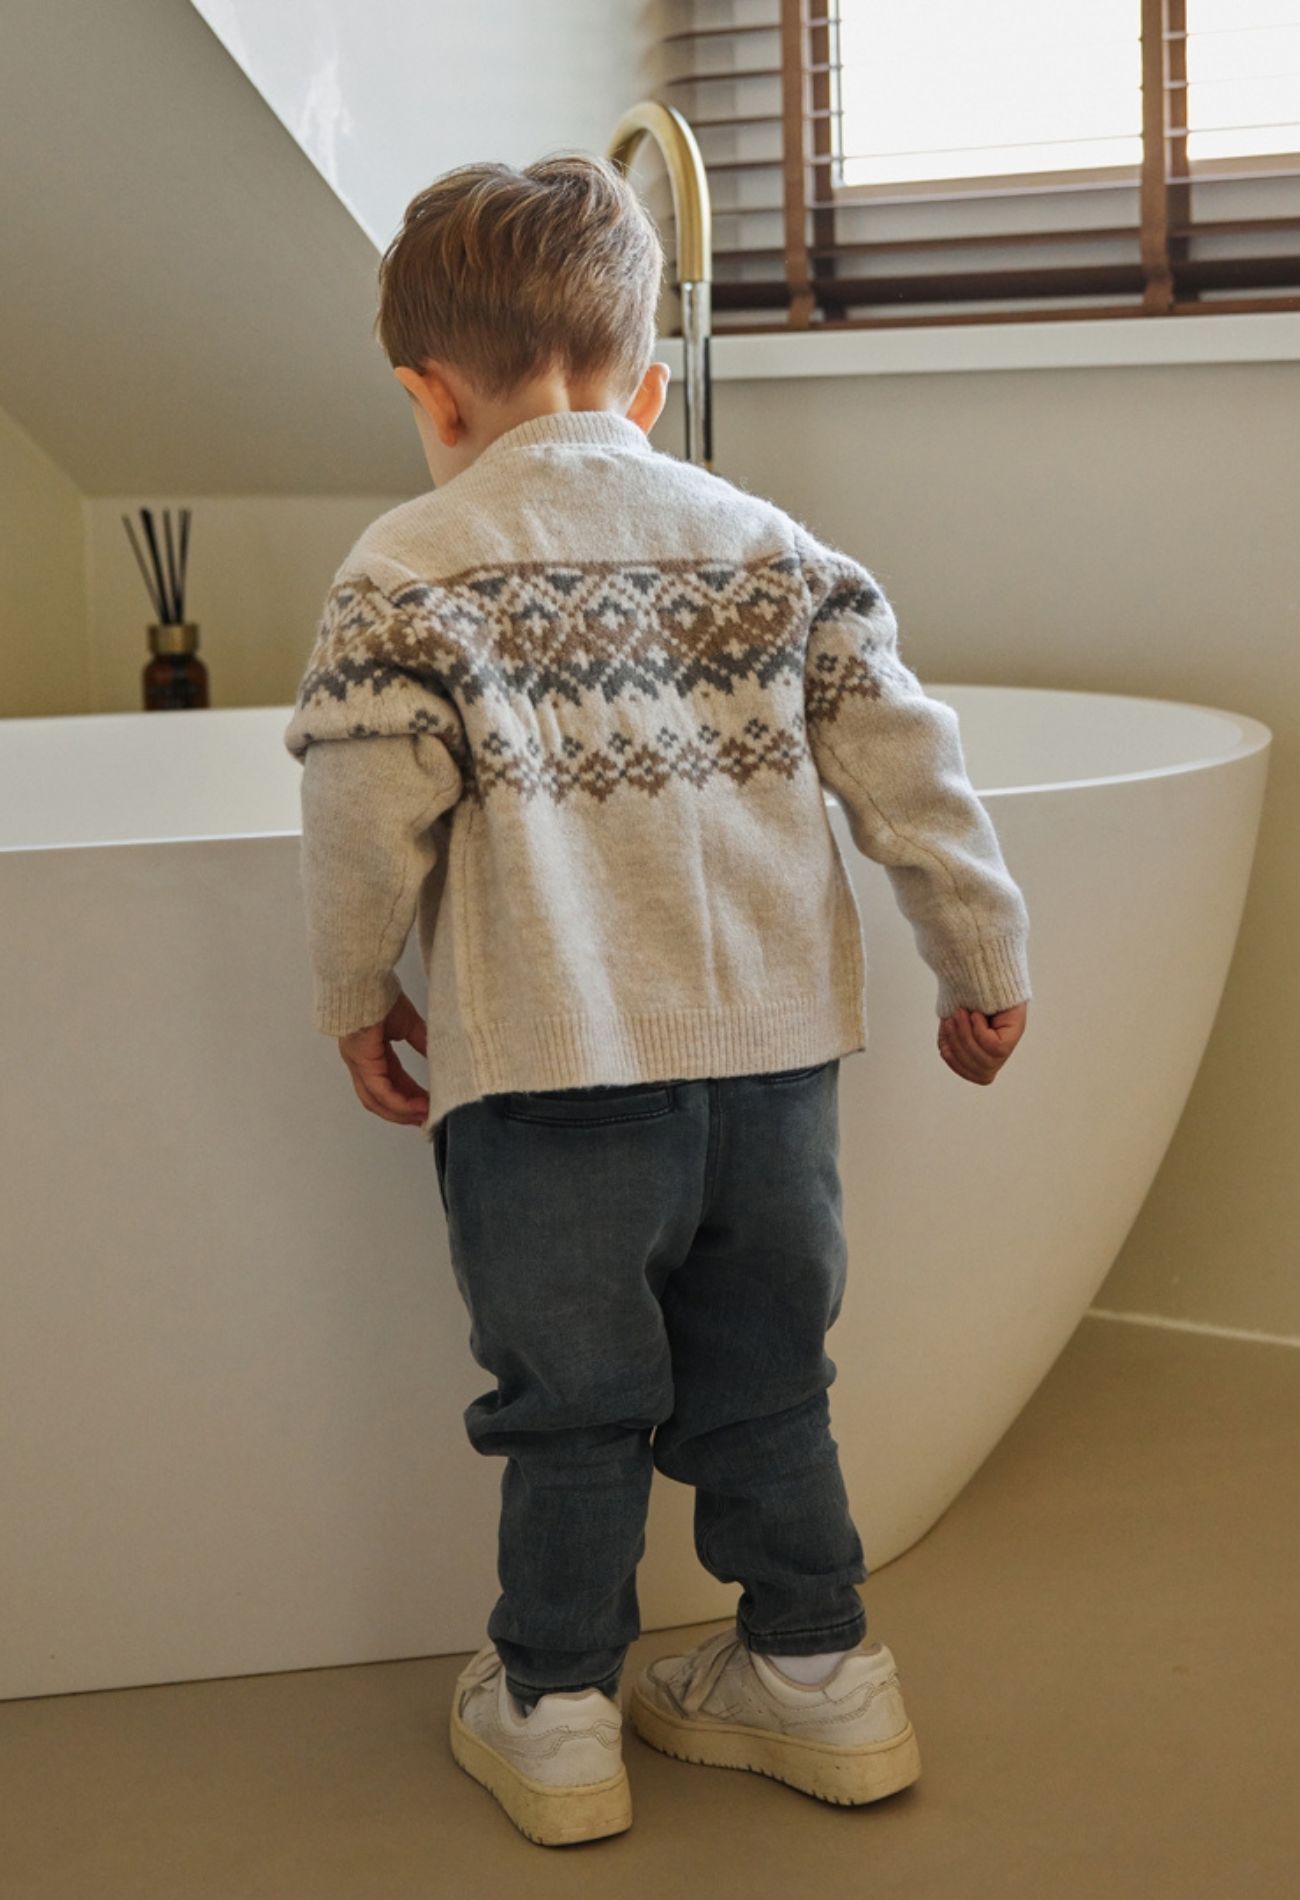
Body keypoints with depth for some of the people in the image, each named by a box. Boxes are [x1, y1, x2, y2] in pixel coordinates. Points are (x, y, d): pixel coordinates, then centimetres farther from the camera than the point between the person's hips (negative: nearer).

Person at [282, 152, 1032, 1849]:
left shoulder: (408, 572, -5)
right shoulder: (770, 546, 7)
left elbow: (369, 815, -9)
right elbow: (906, 765, 5)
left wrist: (354, 998, 8)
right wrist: (985, 963, 15)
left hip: (548, 1072, -4)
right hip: (772, 1049, 4)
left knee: (572, 1405, 10)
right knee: (762, 1382, 17)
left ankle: (555, 1711, 22)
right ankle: (815, 1676, 27)